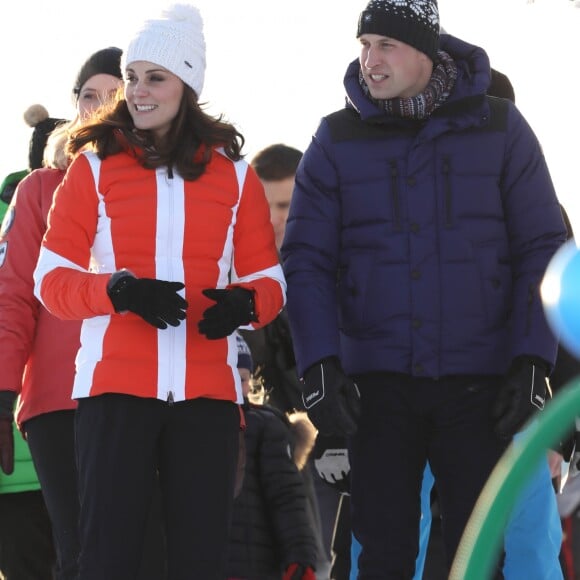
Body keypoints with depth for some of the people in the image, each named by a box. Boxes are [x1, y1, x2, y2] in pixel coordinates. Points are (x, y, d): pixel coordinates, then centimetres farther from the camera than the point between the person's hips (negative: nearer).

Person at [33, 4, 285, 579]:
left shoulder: (233, 174, 11)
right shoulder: (93, 165, 6)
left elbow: (268, 279, 12)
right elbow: (51, 279, 1)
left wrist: (245, 303, -11)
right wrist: (120, 291, -18)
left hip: (207, 391, 2)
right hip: (114, 386, -2)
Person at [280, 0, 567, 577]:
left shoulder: (499, 128, 2)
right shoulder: (338, 140, 3)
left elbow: (541, 249, 1)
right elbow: (307, 260, 1)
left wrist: (531, 363, -8)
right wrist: (320, 366, -11)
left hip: (477, 381, -1)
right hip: (377, 381, 1)